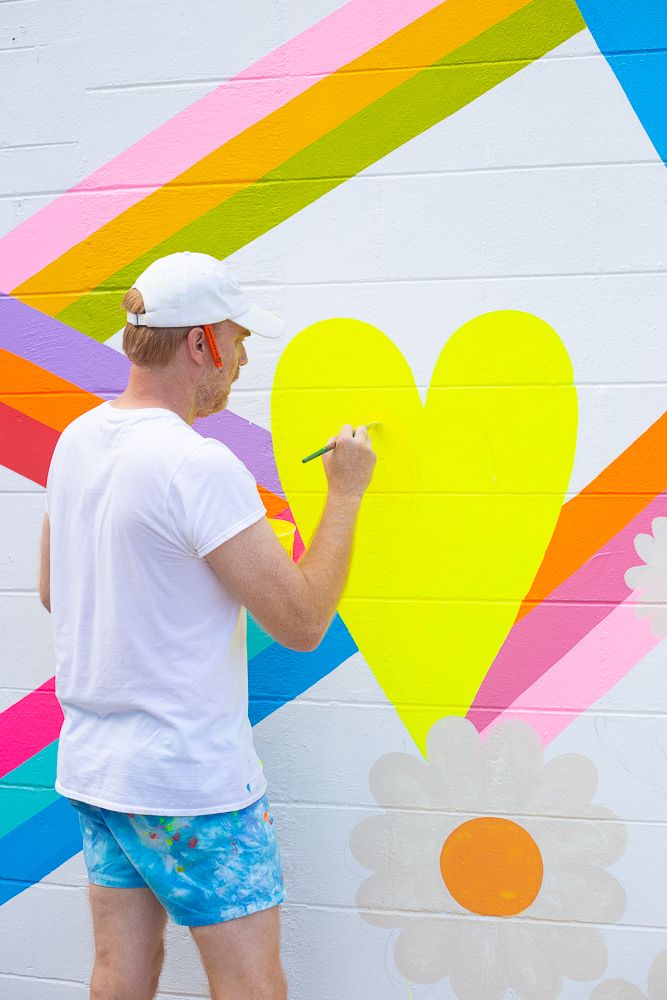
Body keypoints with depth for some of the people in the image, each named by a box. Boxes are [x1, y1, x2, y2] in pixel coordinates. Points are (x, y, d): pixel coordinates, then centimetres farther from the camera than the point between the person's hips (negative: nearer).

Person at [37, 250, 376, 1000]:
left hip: (92, 763, 8)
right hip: (191, 781, -8)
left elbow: (53, 591, 17)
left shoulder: (77, 440, 4)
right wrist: (345, 494, -10)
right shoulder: (200, 466, -22)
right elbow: (301, 623, -20)